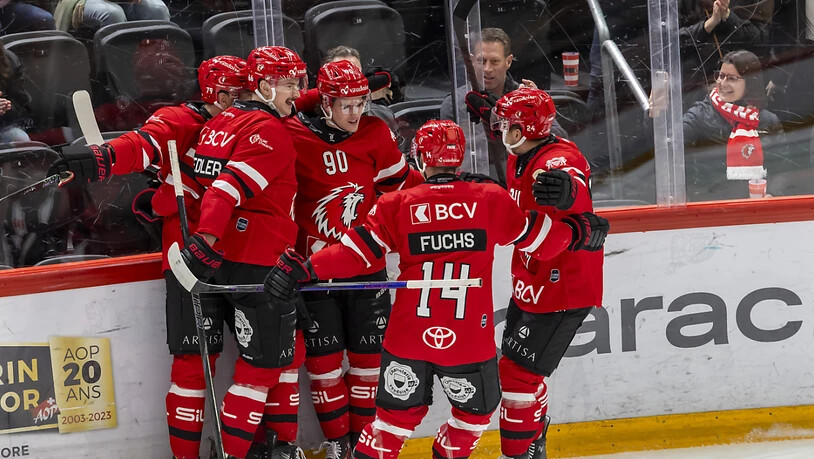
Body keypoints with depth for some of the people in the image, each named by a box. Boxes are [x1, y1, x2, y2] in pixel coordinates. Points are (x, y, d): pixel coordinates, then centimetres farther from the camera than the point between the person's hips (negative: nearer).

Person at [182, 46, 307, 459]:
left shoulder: (224, 123, 15)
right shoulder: (269, 131, -15)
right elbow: (231, 186, -26)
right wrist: (205, 240, -32)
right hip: (258, 264, -10)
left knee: (288, 350, 18)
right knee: (262, 363, -2)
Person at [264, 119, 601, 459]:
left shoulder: (397, 205, -2)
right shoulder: (491, 200, -2)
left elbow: (358, 253, -5)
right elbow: (537, 237, 6)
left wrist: (303, 268, -2)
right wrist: (576, 230, 23)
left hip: (408, 338, 2)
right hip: (470, 340, -2)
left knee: (398, 415, 18)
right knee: (476, 411, 23)